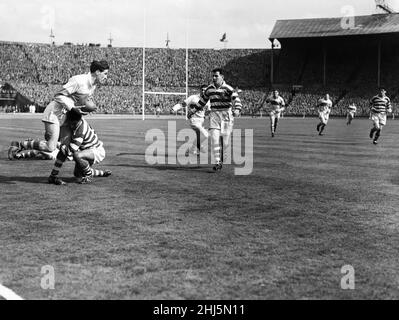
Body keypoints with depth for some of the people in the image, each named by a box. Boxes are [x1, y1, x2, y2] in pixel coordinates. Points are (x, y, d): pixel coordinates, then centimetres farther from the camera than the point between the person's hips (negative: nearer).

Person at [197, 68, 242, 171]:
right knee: (214, 138, -12)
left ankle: (220, 157, 29)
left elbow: (236, 99, -18)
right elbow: (202, 100, 22)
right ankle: (218, 162, -7)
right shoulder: (208, 89, 7)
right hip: (214, 115, 3)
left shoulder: (228, 89, -8)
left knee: (225, 142, 0)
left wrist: (237, 109, -36)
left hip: (226, 115, -3)